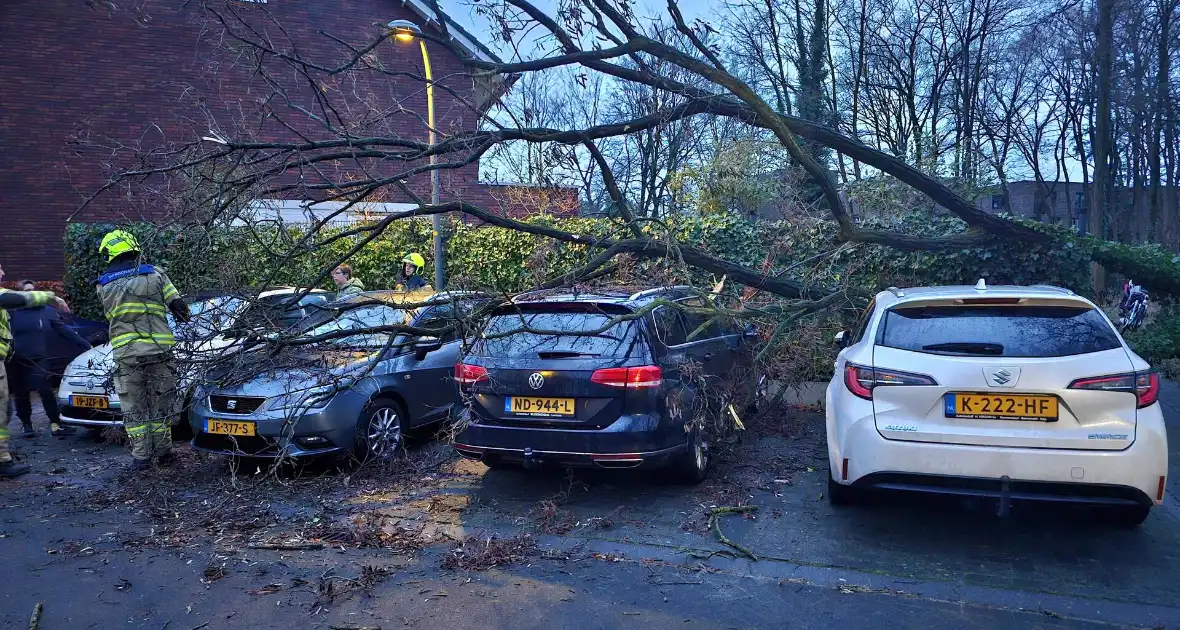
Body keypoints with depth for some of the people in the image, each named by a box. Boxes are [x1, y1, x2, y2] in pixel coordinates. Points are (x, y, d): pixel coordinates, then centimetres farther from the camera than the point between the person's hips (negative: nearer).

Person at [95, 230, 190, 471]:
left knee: (134, 409, 9)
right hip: (158, 351, 0)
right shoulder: (154, 275, -2)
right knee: (160, 404, 12)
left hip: (126, 355, 0)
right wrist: (183, 315, 21)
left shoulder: (104, 286, 2)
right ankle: (163, 452, 18)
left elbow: (112, 315, 14)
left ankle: (140, 457, 10)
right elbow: (178, 305, -1)